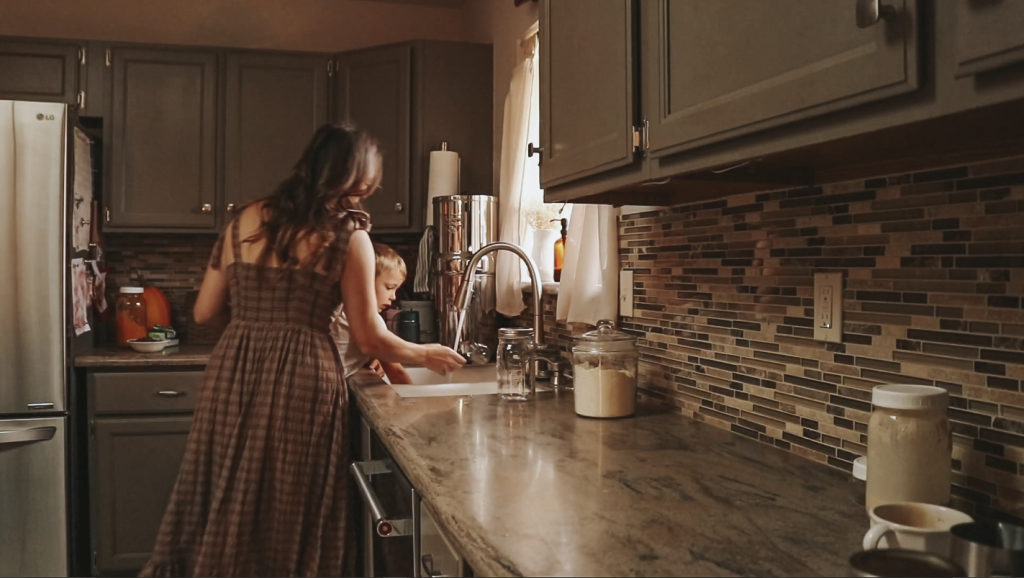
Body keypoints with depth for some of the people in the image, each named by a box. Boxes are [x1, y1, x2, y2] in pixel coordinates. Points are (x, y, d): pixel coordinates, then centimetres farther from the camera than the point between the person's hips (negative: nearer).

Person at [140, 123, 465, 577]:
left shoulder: (246, 220, 6)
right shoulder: (348, 237, -5)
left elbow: (204, 312, 9)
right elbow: (369, 339, -4)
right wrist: (426, 355, 12)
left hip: (233, 374, 4)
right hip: (302, 380, -4)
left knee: (225, 508, 18)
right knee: (291, 516, 12)